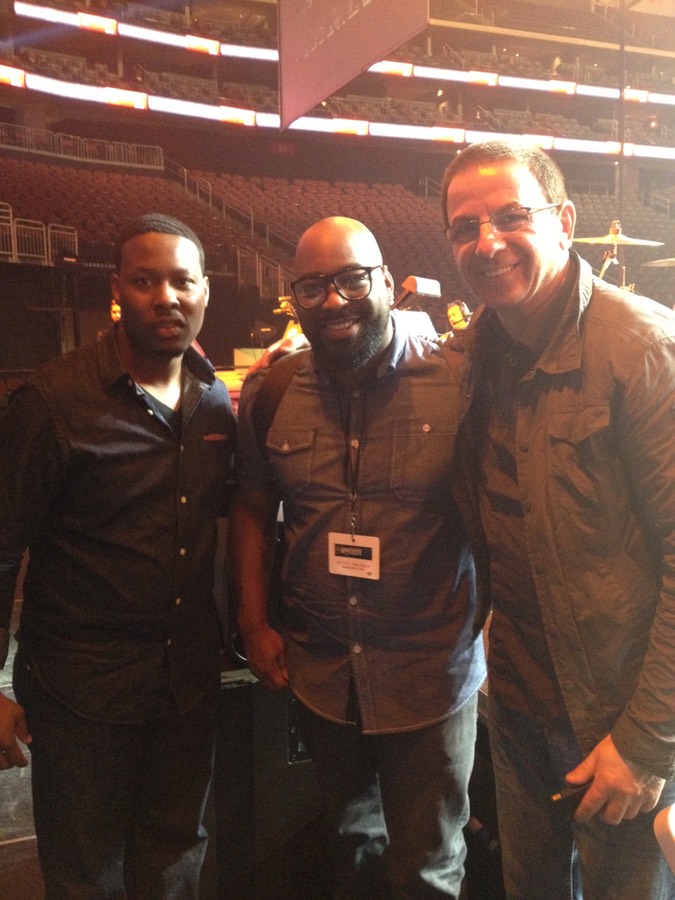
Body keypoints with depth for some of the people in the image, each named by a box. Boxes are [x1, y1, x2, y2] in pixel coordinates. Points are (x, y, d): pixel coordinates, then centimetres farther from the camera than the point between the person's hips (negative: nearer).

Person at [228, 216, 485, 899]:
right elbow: (252, 510, 6)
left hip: (431, 676, -3)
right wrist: (254, 623, 2)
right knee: (350, 842, 28)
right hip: (319, 673, 4)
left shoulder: (456, 382, -14)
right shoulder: (269, 393, -3)